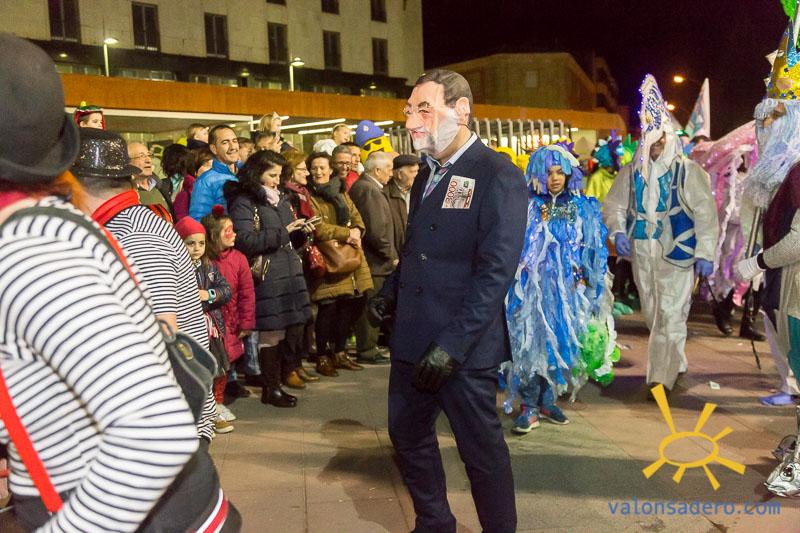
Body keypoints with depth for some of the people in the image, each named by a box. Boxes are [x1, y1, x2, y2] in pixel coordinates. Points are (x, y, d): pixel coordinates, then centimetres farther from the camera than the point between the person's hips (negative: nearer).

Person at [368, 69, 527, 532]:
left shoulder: (498, 176, -13)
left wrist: (451, 345, -23)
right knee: (408, 434, 18)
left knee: (482, 448, 8)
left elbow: (496, 272, -19)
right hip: (413, 339, 8)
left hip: (464, 348, -8)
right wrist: (390, 291, 3)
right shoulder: (427, 174, 12)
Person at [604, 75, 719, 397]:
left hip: (676, 252, -5)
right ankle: (676, 363, 33)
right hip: (642, 253, 5)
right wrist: (618, 232, -7)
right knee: (652, 314, 14)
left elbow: (705, 213, -6)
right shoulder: (631, 172, 7)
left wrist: (705, 254, -11)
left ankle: (661, 377, -5)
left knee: (669, 314, -9)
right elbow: (614, 204, 12)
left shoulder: (687, 171, -5)